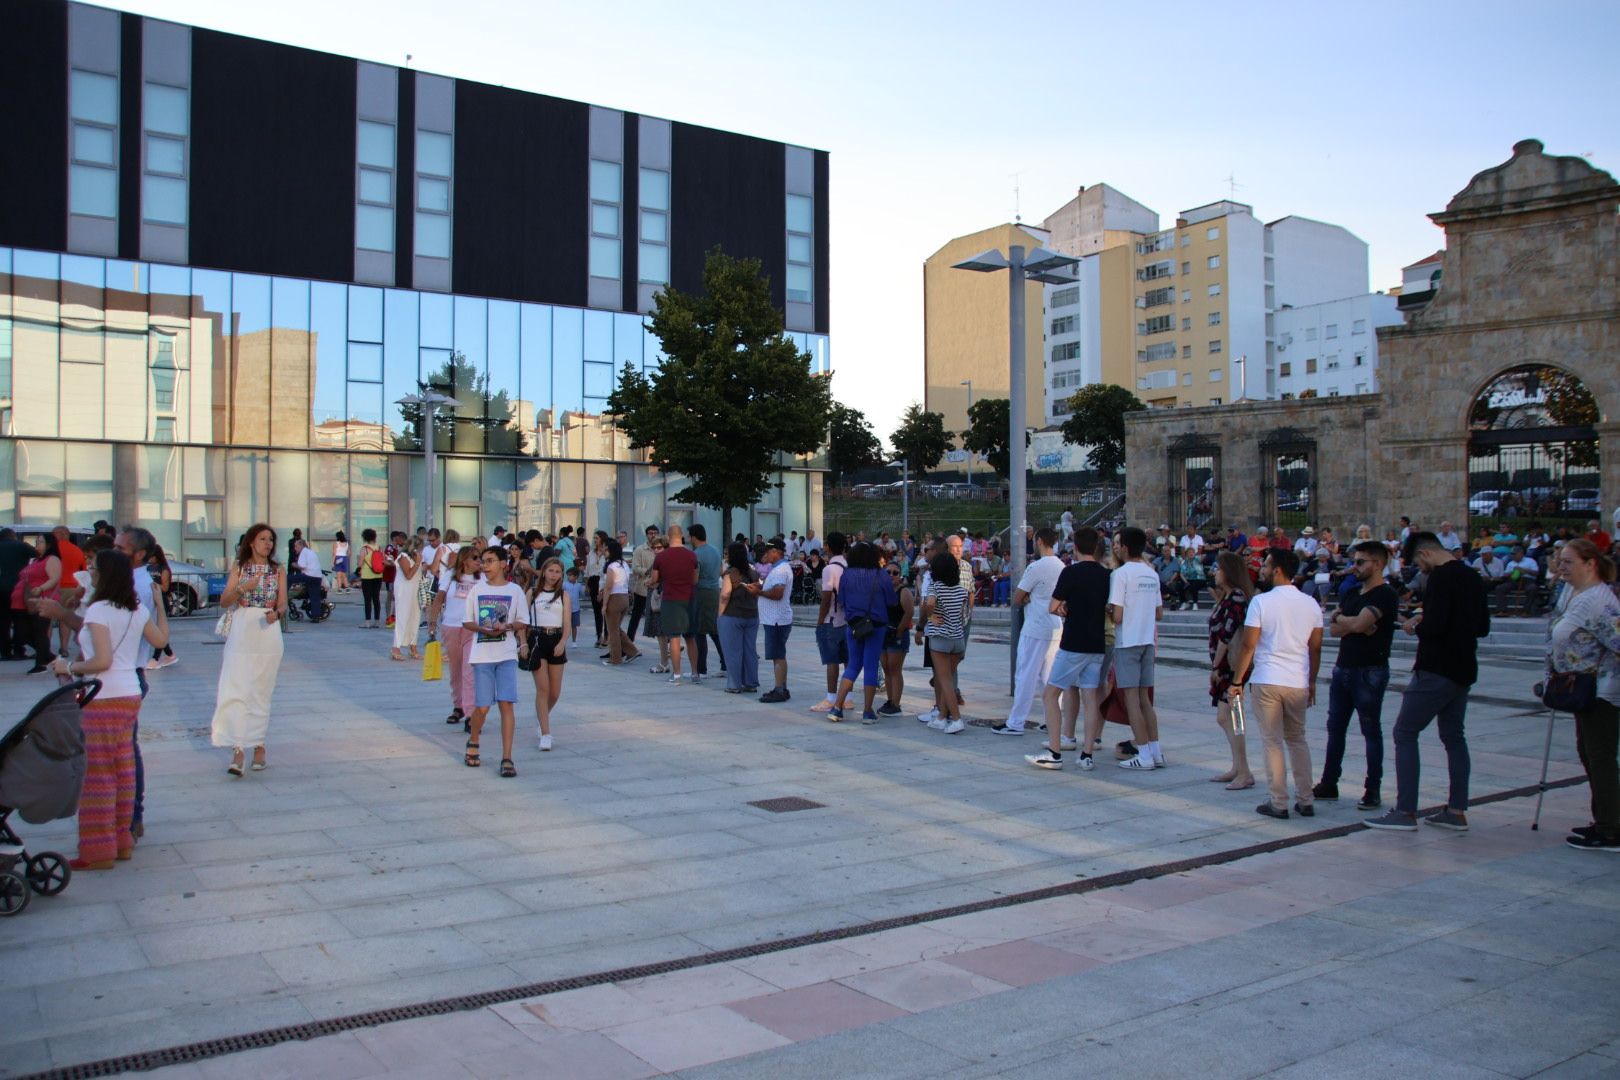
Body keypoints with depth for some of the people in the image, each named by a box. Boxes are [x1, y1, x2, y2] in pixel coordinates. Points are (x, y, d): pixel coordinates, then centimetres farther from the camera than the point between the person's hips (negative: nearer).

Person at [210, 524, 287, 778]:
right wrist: (243, 588, -16)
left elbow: (283, 604, 2)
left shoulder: (278, 570, 8)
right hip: (241, 635, -1)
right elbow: (224, 602, 1)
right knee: (236, 690, -9)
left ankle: (259, 744, 19)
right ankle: (238, 750, -11)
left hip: (268, 634, 1)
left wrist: (276, 613, -20)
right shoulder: (239, 568, 6)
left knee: (261, 692, 7)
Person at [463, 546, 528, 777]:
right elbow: (467, 622, 7)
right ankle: (473, 743, 31)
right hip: (482, 655, 1)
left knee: (506, 703, -8)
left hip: (507, 655, -1)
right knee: (482, 706, 1)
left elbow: (521, 622, 6)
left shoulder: (515, 590, 3)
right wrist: (485, 629, -11)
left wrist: (506, 626, -14)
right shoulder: (477, 590, 5)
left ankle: (507, 758, -5)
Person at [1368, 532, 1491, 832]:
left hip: (1436, 670, -9)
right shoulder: (1472, 577, 13)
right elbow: (1483, 627, 20)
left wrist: (1415, 627, -5)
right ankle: (1457, 812, 15)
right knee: (1454, 737, 14)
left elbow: (1435, 626, -24)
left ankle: (1406, 812, -6)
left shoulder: (1441, 577, -16)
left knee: (1405, 733, -4)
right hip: (1463, 670, 9)